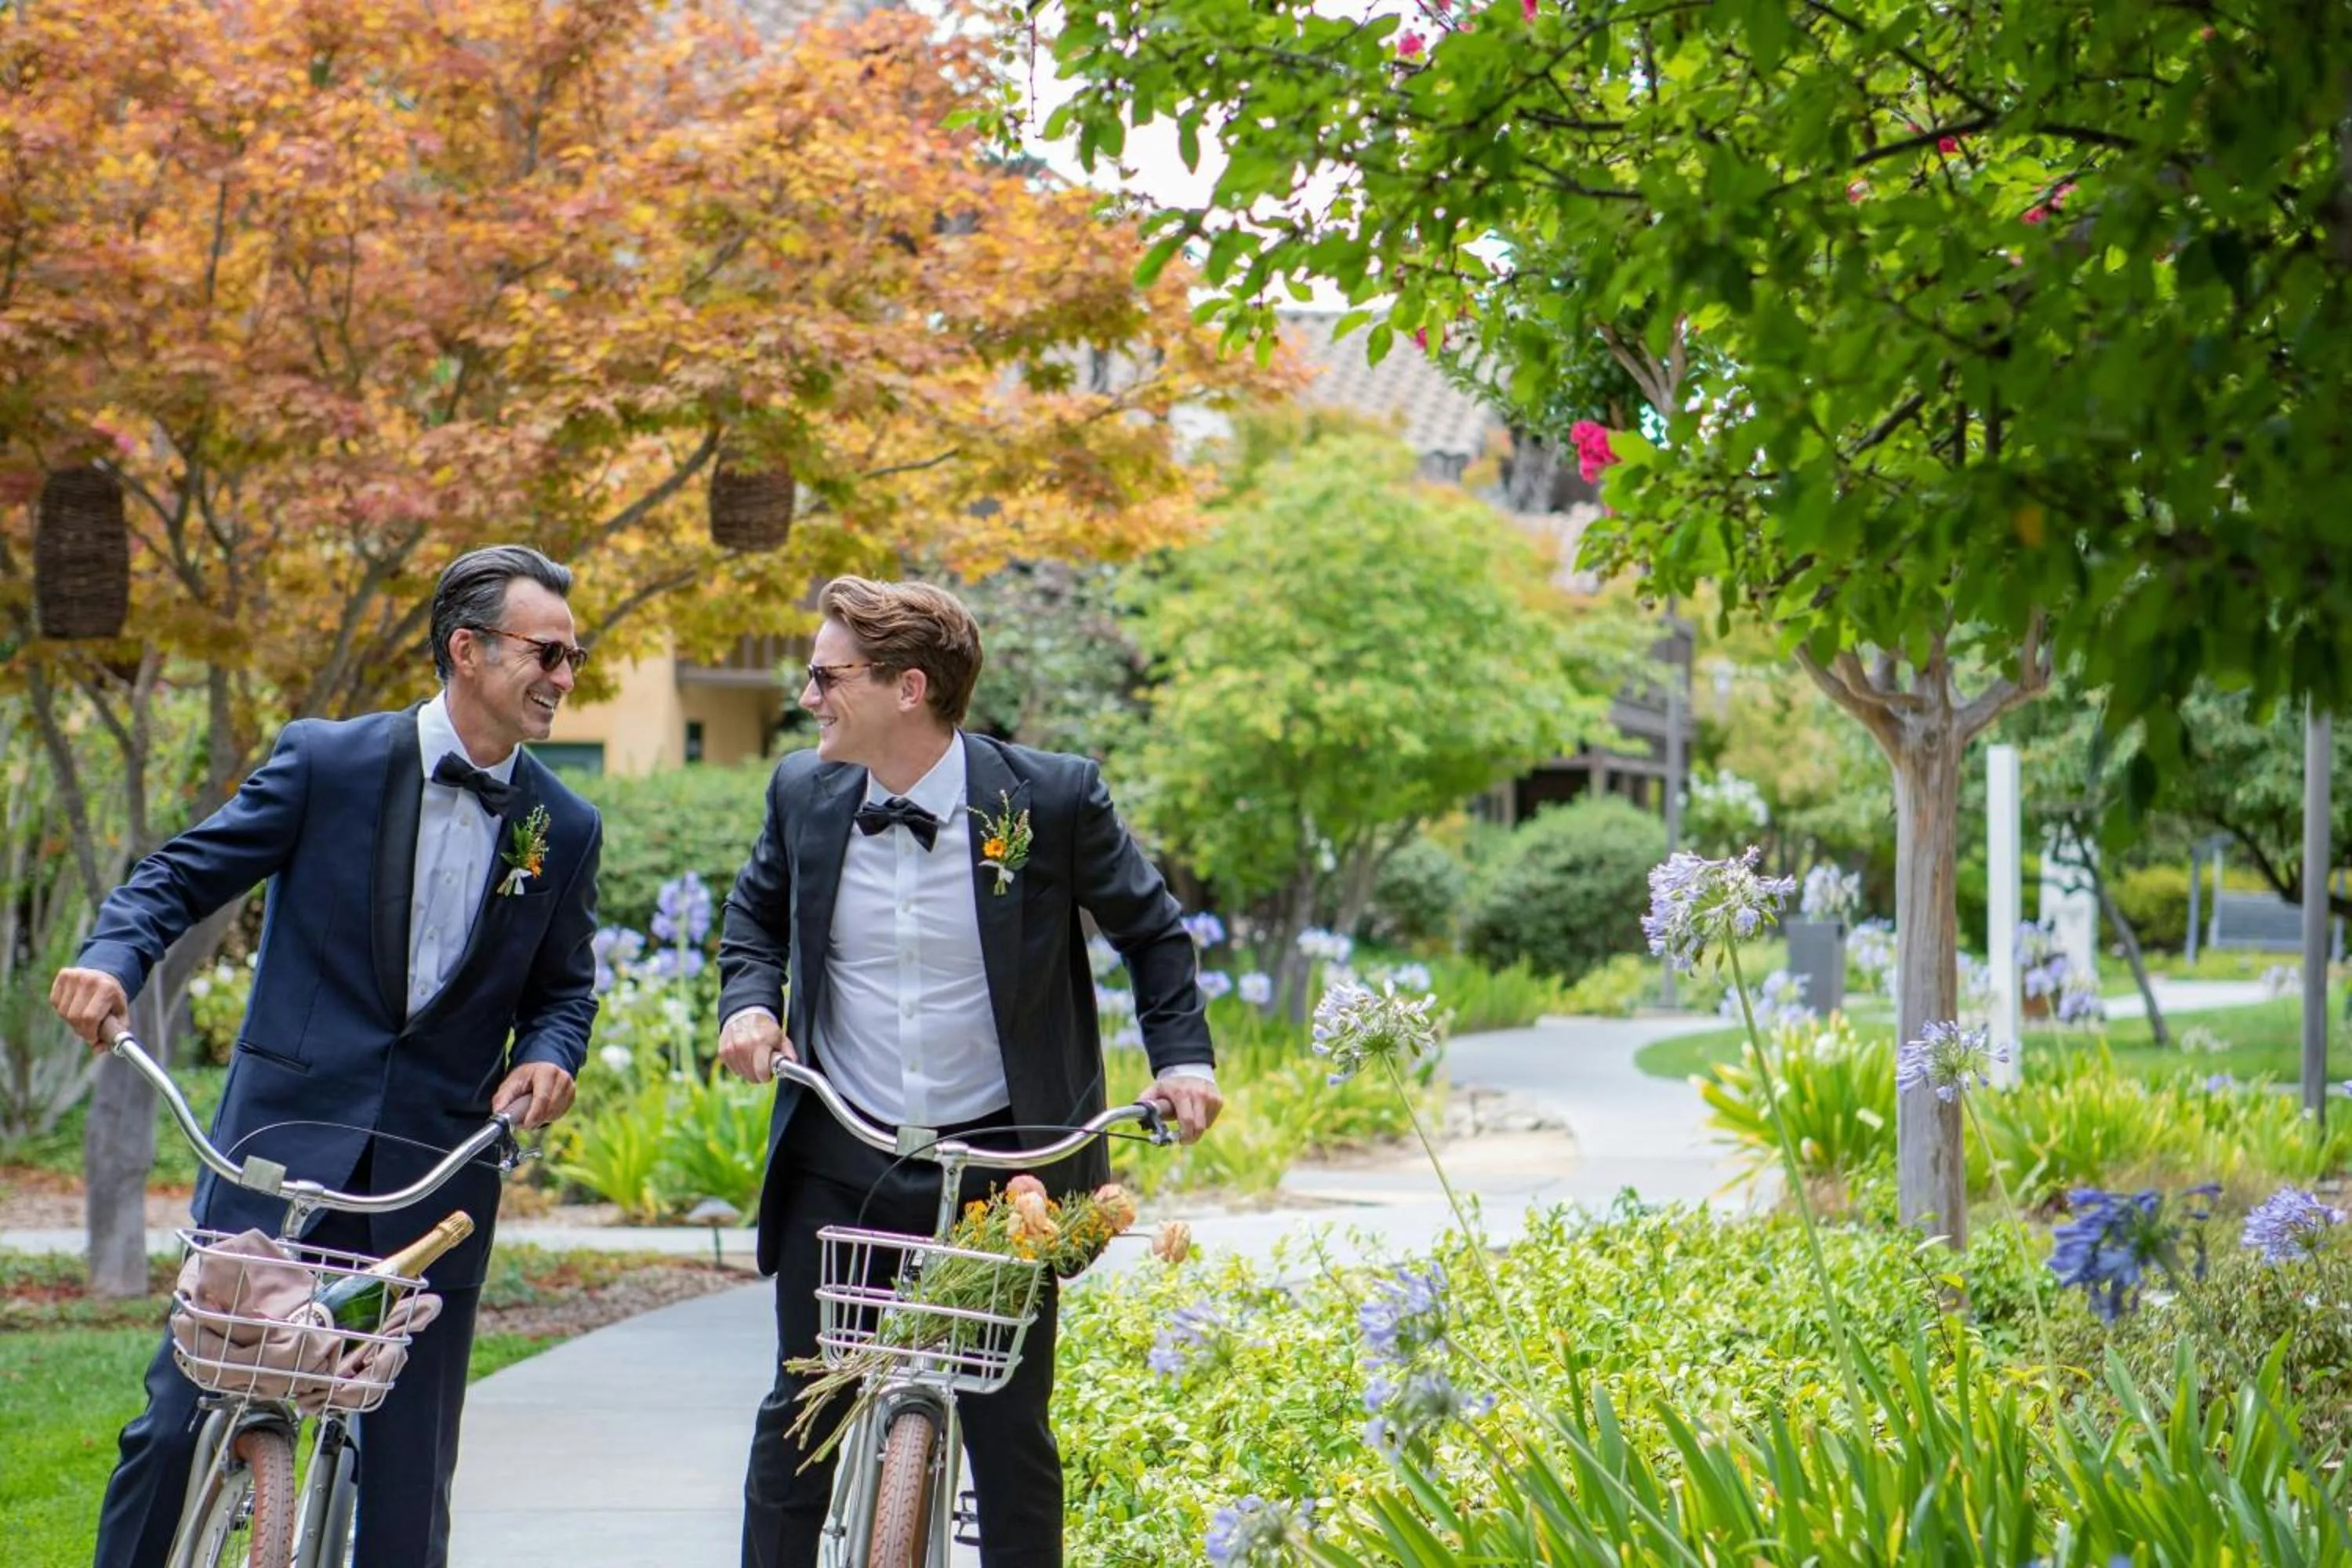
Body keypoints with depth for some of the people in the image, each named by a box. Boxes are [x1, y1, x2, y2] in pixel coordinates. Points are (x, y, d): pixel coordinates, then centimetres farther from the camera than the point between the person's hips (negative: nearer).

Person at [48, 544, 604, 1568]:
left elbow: (563, 986, 16)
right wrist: (110, 961, -20)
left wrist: (549, 1056, -6)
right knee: (181, 1418, -3)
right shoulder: (328, 762, -2)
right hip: (289, 1142, -2)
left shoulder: (564, 829, 7)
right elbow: (184, 875, -1)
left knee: (410, 1472, 6)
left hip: (437, 1174, 2)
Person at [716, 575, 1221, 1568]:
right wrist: (748, 1001, -1)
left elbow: (1151, 929, 4)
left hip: (999, 1166, -3)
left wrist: (1182, 1055, -8)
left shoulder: (1053, 798, -11)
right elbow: (756, 914, 18)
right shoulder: (804, 792, -1)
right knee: (799, 1422, 7)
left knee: (1011, 1436, 5)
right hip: (838, 1168, 3)